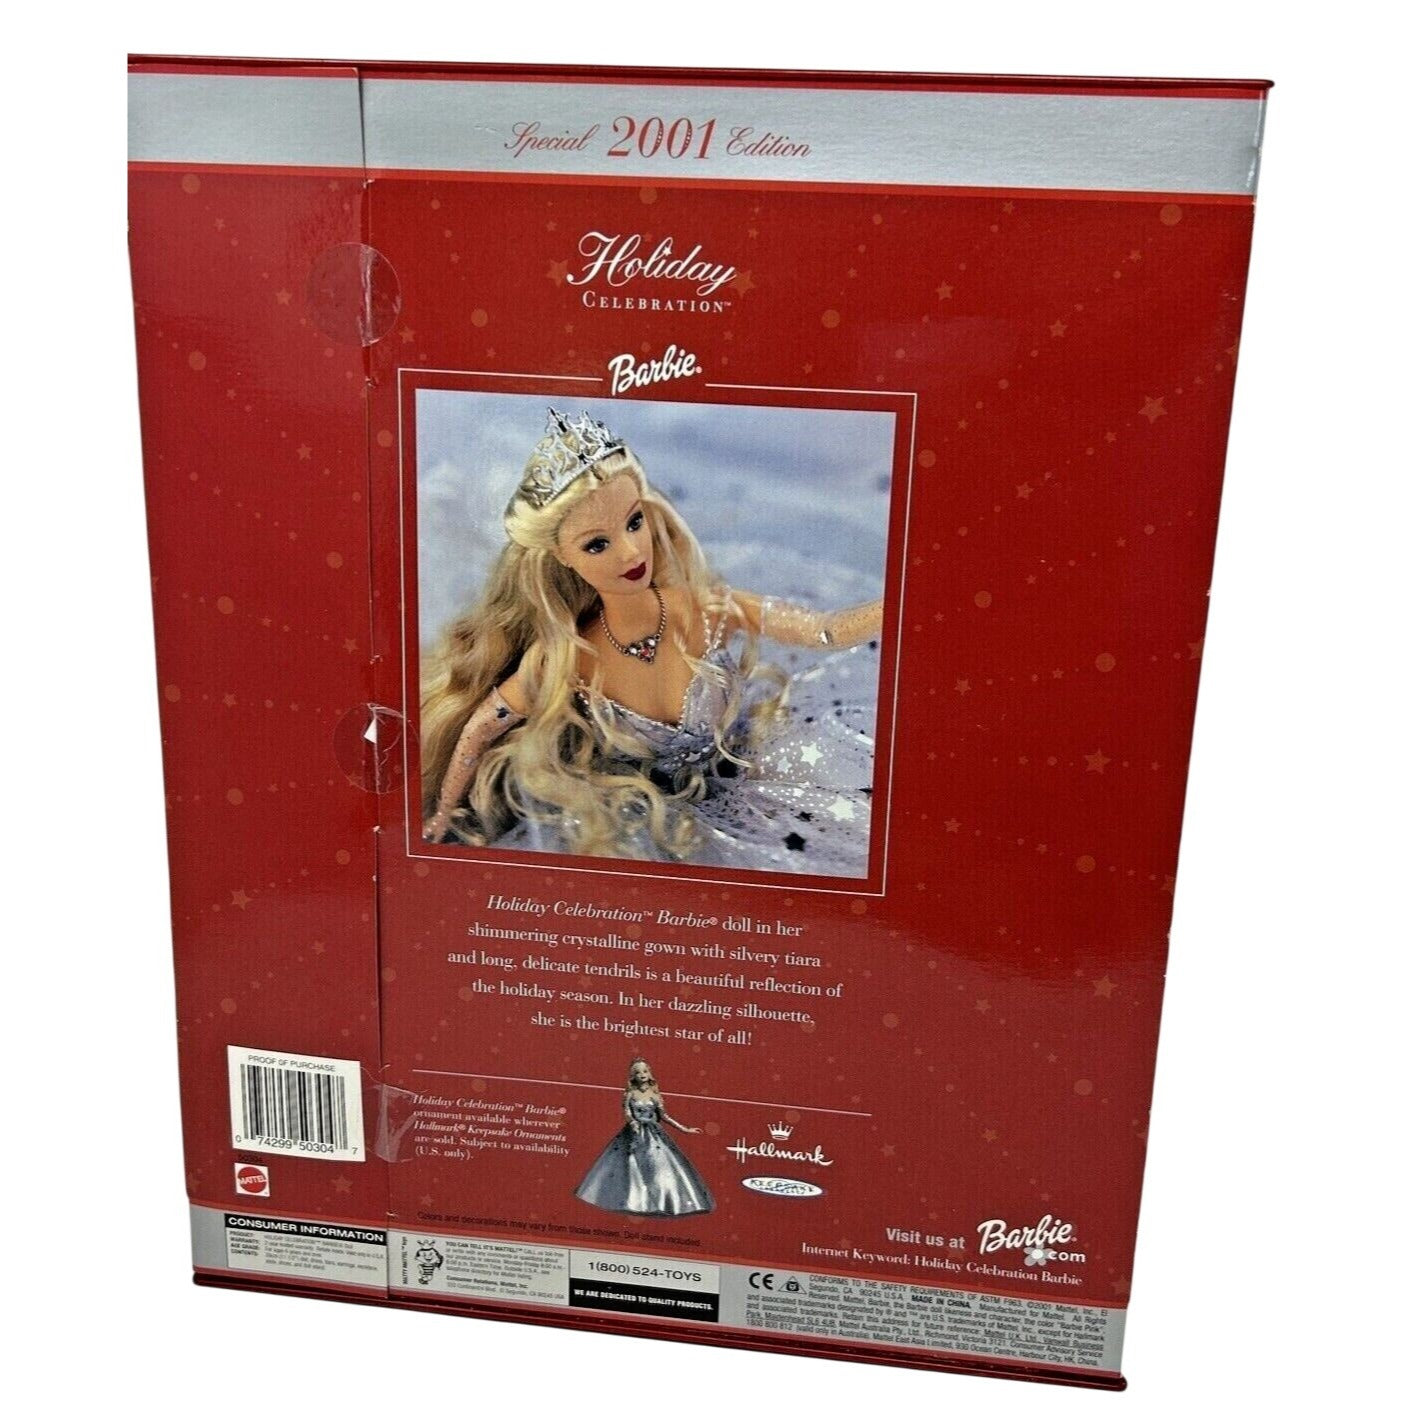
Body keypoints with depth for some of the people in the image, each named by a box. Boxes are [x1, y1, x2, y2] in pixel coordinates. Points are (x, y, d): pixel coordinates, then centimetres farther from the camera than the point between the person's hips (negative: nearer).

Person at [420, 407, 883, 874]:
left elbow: (828, 630, -27)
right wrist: (439, 820, -3)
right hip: (637, 813, 0)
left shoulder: (707, 609, -25)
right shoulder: (564, 656, -25)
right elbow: (479, 729, -10)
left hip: (730, 779, 1)